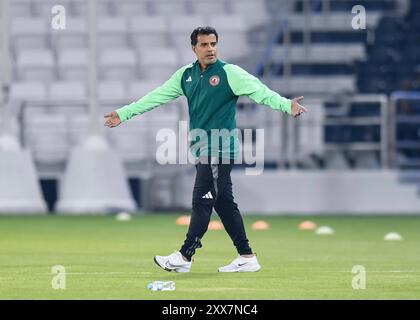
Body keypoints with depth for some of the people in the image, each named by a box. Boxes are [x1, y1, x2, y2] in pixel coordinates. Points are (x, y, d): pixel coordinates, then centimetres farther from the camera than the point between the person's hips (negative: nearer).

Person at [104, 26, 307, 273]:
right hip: (202, 149, 7)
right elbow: (157, 96, 18)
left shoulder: (229, 73, -8)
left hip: (220, 148, -7)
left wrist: (287, 105, -35)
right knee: (224, 203, 8)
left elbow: (259, 91, -19)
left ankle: (185, 257, -3)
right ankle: (247, 257, 12)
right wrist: (124, 114, 21)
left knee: (202, 201, -7)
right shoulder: (186, 75, 12)